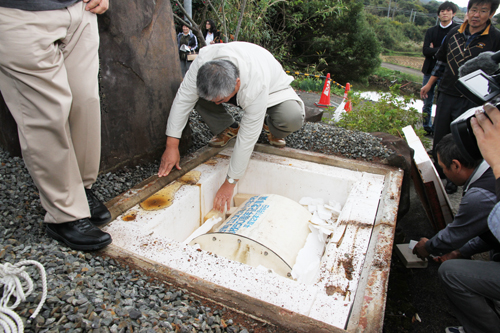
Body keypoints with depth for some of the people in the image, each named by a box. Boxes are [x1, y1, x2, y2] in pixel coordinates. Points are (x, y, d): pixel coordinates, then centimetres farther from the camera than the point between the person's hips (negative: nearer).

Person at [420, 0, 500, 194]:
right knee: (439, 137, 12)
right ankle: (437, 172, 30)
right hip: (446, 95, 4)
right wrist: (429, 84, 16)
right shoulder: (454, 34, 5)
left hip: (471, 101, -4)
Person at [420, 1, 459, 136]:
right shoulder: (431, 31, 11)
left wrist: (435, 50, -8)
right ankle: (427, 129, 20)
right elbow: (425, 51, -2)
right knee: (427, 103, 8)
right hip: (430, 71, 4)